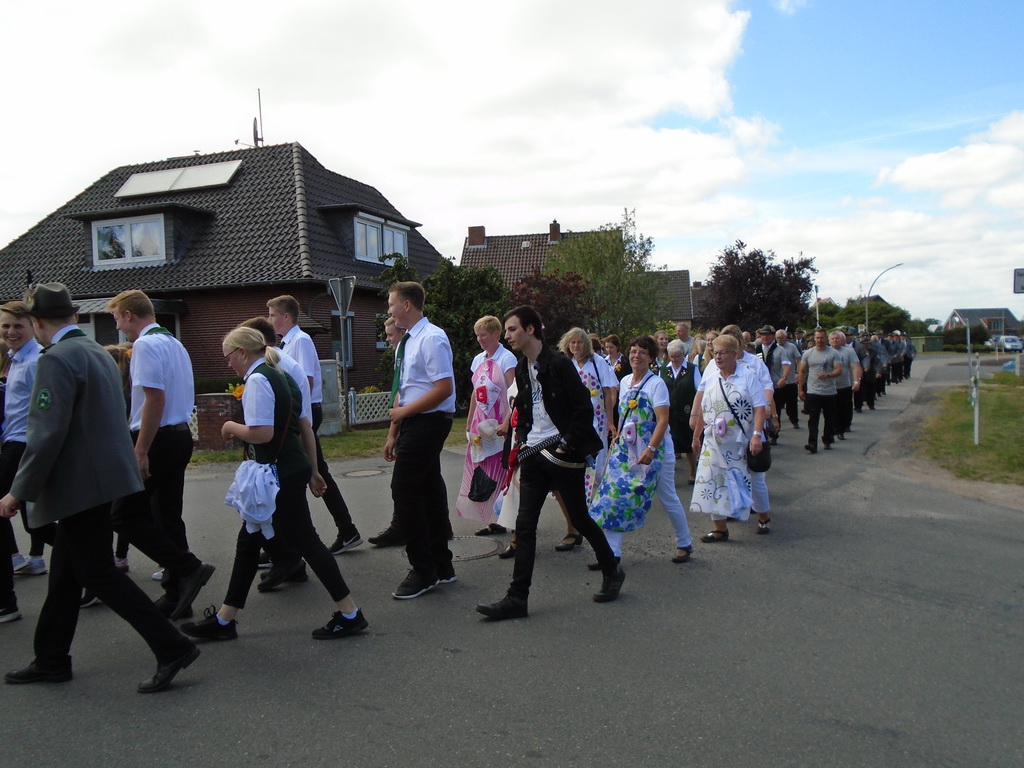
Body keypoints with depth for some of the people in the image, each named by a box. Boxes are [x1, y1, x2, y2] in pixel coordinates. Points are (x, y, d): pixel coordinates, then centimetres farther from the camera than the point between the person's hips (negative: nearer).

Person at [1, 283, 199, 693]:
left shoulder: (56, 359, -17)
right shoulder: (98, 351, 11)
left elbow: (47, 434, -22)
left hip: (81, 484, -9)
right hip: (103, 474, 10)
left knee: (98, 573, -2)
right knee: (65, 573, 18)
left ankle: (172, 647, -2)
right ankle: (50, 661, 30)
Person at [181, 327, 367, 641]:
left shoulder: (257, 380, -14)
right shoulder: (282, 376, 15)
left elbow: (262, 433, -24)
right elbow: (306, 427, 17)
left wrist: (232, 427, -5)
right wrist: (312, 471, 21)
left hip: (278, 475, -10)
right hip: (293, 470, 10)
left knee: (304, 540, -3)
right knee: (249, 539, 15)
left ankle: (349, 614, 6)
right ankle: (224, 619, 25)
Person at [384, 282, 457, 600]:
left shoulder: (432, 339, -14)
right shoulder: (405, 343, 15)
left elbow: (444, 388, -21)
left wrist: (404, 411, -14)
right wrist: (393, 432, 15)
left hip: (429, 421, -9)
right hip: (412, 422, 9)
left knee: (404, 489, -10)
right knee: (429, 489, 13)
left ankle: (423, 570, 2)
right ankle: (441, 566, 23)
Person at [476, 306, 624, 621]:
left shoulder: (558, 363, -12)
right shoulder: (521, 369, 11)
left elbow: (584, 409, -13)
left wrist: (567, 446, -15)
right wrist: (522, 441, 8)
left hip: (562, 453, -6)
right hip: (533, 454, 7)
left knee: (579, 518, 7)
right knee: (525, 524, 0)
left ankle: (612, 572, 30)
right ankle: (517, 598, 2)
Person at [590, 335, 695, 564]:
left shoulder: (656, 383, -13)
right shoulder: (625, 382, 7)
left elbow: (663, 420, -20)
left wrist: (651, 449, -28)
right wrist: (618, 436, 9)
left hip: (656, 449, -6)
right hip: (627, 449, 6)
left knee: (668, 498, 8)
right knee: (615, 494, -3)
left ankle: (684, 544, 30)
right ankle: (612, 551, 2)